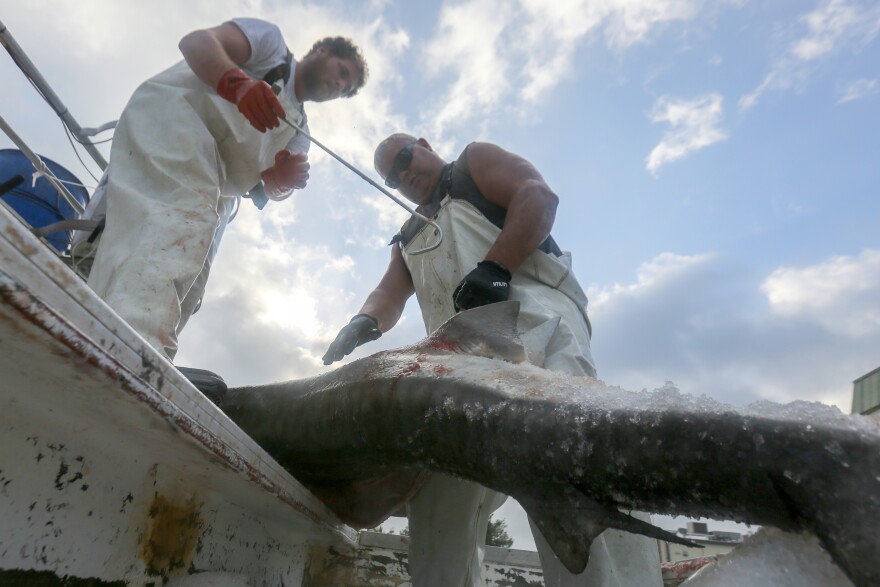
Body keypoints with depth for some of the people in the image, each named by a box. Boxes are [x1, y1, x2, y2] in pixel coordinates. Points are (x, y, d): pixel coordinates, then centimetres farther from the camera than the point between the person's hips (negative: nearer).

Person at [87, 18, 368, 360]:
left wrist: (282, 179, -16)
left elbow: (270, 190, 9)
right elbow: (196, 40, -6)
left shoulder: (299, 128, 26)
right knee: (182, 218, -32)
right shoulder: (272, 42, 14)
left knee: (187, 282, -6)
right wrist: (237, 83, -27)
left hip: (211, 191, 7)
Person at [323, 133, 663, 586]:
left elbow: (539, 196, 3)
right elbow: (389, 294, 19)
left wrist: (493, 268, -14)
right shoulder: (408, 237, 36)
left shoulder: (476, 160, 23)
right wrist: (364, 323, -6)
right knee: (439, 500, -3)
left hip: (530, 310, -5)